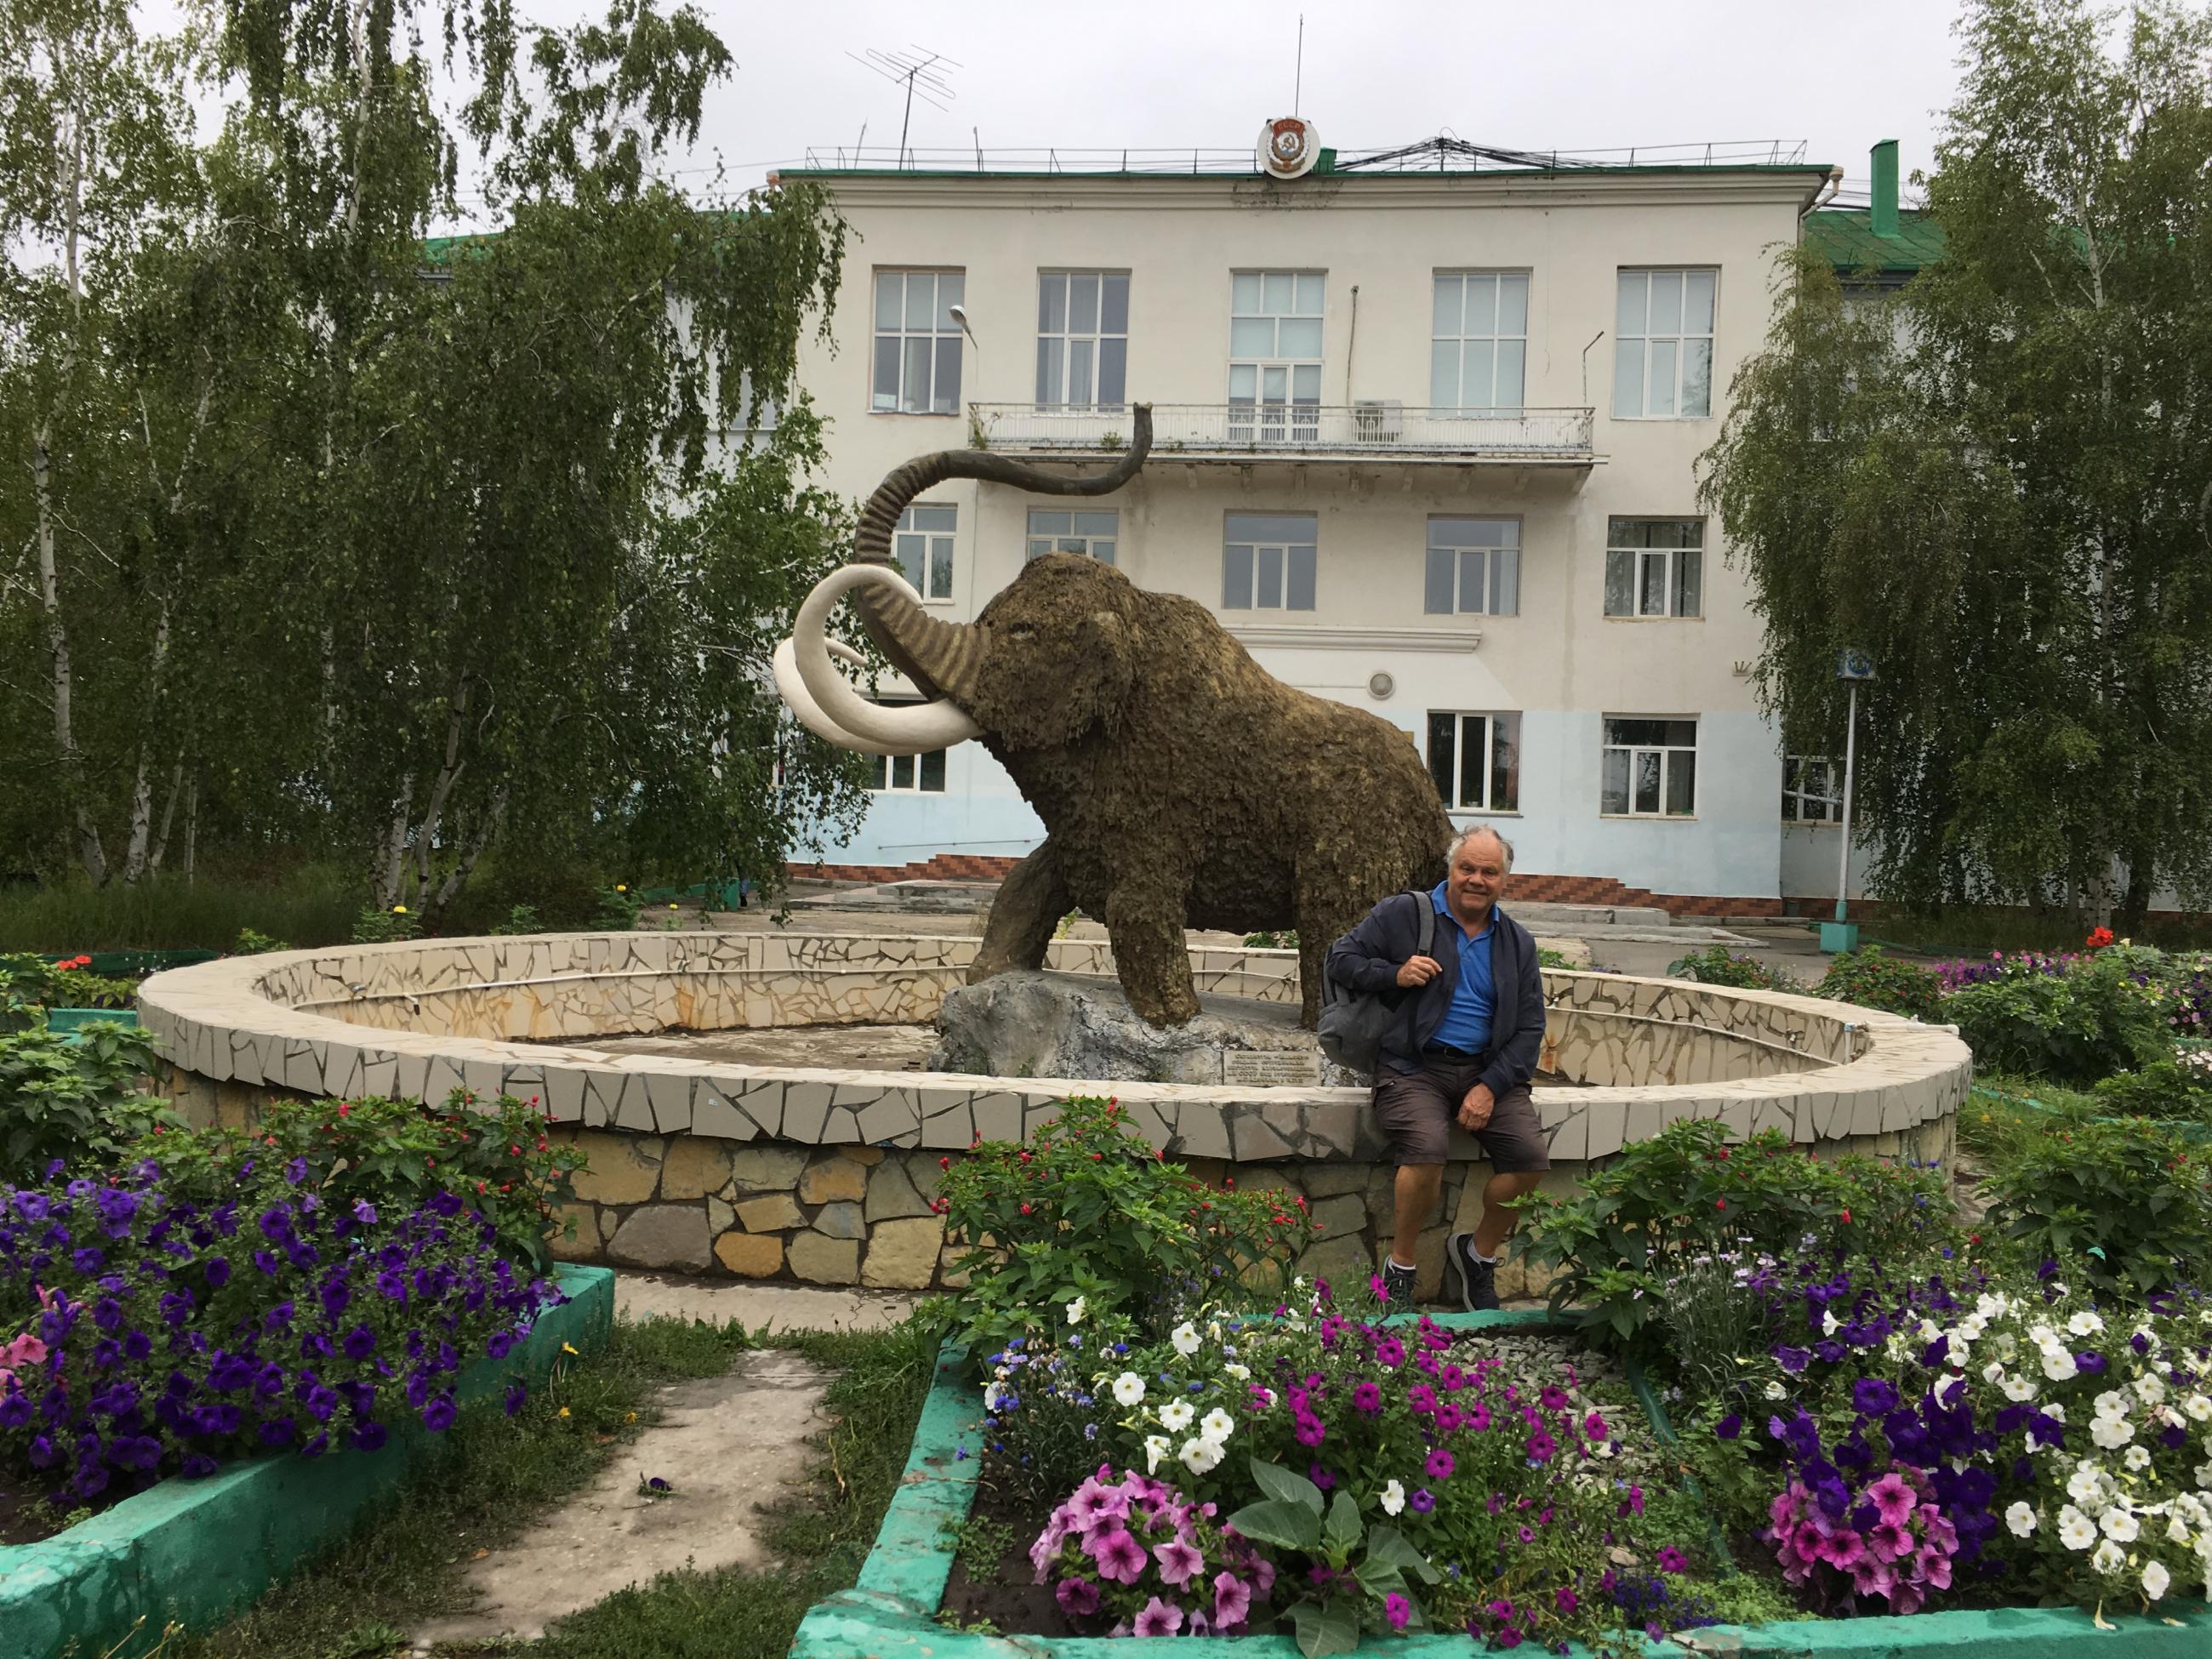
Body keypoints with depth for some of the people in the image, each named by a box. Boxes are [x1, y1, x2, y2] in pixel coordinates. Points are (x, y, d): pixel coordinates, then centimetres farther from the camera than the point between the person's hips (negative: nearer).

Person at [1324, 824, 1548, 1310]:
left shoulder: (1517, 942, 13)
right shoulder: (1403, 914, 3)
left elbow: (1529, 1028, 10)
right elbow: (1341, 959, 4)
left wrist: (1490, 1086, -6)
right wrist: (1395, 975, -15)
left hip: (1488, 1069, 4)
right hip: (1415, 1066, -4)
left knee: (1531, 1157, -18)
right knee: (1427, 1149, -31)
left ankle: (1479, 1253, 10)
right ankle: (1399, 1265, -6)